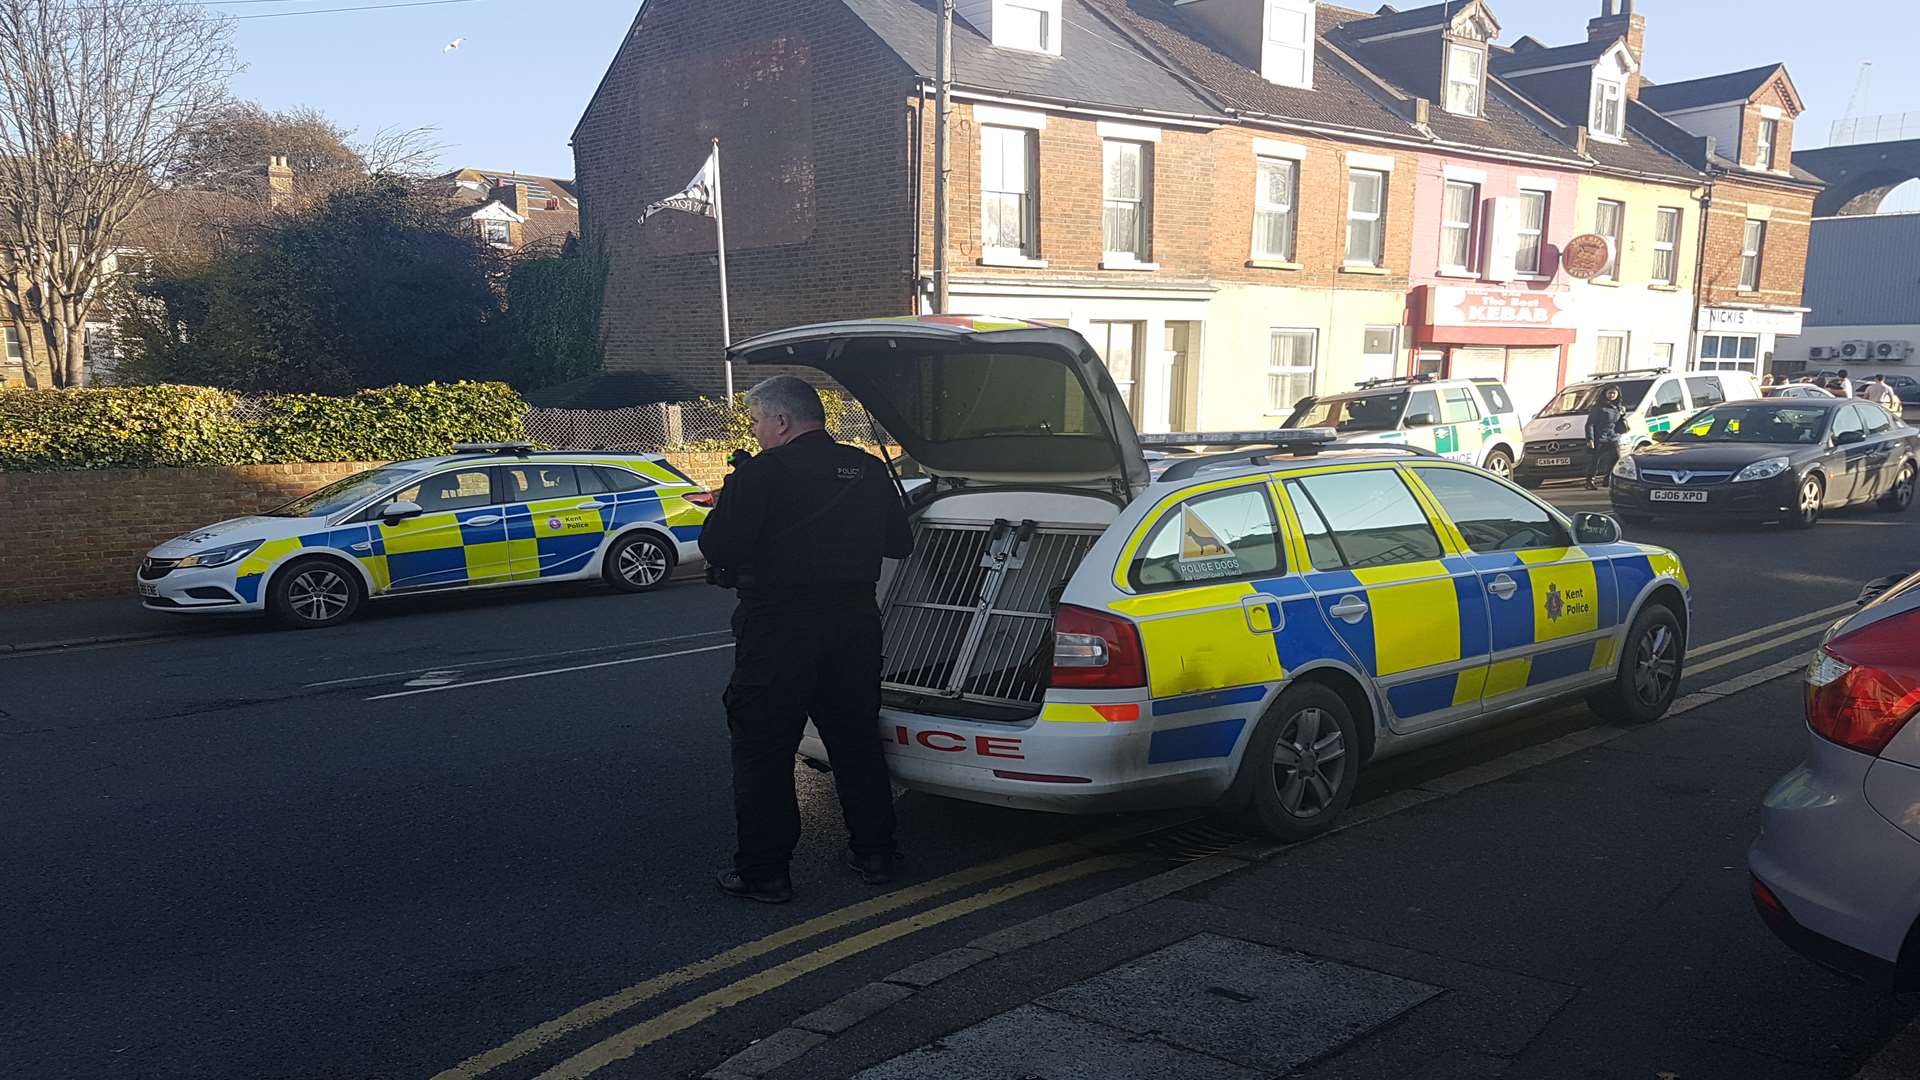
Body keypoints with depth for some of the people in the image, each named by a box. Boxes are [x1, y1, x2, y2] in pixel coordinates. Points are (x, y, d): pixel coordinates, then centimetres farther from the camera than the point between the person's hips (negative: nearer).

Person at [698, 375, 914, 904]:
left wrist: (731, 499, 2)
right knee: (857, 741, 18)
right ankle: (874, 852, 27)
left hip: (778, 631, -6)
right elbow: (899, 543, 12)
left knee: (762, 751, 6)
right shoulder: (869, 470, 5)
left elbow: (718, 547, -16)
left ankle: (764, 870, 11)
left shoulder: (762, 474, -14)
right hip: (854, 624, 6)